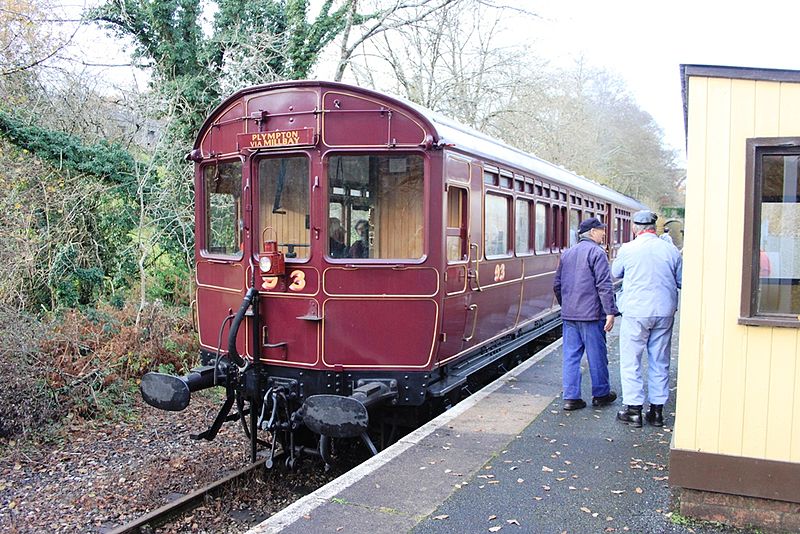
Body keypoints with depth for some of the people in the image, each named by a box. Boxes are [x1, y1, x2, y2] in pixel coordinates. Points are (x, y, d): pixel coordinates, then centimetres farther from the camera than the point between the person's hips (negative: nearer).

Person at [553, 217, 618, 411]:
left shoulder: (567, 253, 14)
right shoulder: (596, 252, -9)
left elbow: (557, 285, 18)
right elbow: (604, 285, -16)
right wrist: (610, 312, -15)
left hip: (569, 315, 7)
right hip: (591, 314, -6)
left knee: (571, 355, 7)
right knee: (597, 355, 7)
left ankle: (571, 397, 8)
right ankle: (601, 394, 20)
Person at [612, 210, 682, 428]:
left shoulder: (627, 250, -7)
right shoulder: (671, 250, 0)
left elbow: (616, 273, 11)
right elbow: (681, 281, 9)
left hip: (636, 313, -3)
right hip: (664, 312, 3)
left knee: (631, 361, 6)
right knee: (660, 363, 12)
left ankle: (633, 410, 7)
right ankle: (657, 411, 17)